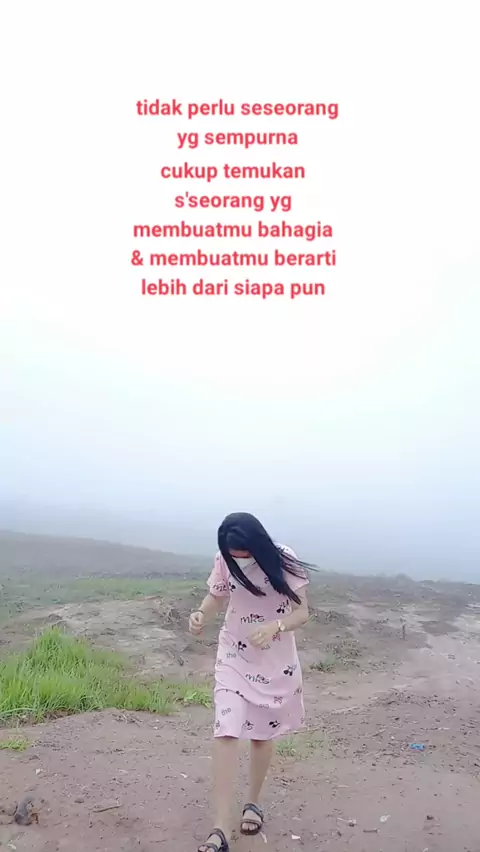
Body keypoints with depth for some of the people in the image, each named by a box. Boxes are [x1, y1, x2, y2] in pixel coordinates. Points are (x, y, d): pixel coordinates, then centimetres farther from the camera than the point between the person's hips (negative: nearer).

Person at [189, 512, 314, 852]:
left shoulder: (283, 561, -20)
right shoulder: (225, 562, -14)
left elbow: (302, 612, -15)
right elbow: (216, 596, 2)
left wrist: (274, 626, -34)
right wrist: (202, 614, -20)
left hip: (275, 661, -1)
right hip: (234, 658, 1)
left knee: (262, 733, 14)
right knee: (226, 732, -10)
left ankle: (253, 802, 37)